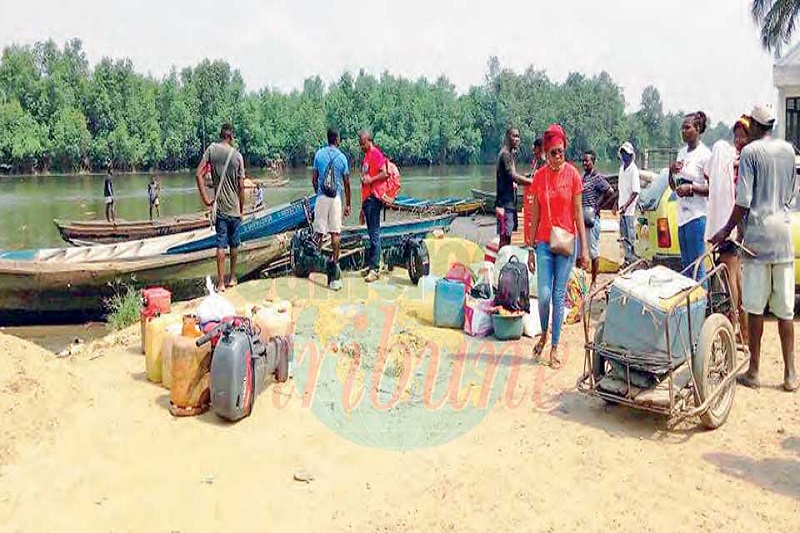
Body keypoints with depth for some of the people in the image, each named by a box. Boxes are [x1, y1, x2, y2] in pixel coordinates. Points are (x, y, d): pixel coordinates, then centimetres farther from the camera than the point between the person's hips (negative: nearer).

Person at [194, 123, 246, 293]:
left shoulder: (211, 149, -3)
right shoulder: (237, 156, -6)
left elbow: (198, 174, -11)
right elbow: (241, 186, -5)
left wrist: (205, 198, -4)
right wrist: (242, 209, 6)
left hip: (219, 207, 0)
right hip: (234, 209, 0)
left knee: (221, 244, 1)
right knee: (234, 244, 13)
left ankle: (221, 282, -1)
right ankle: (232, 278, 25)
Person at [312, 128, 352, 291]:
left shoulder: (319, 154, 3)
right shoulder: (342, 157, -1)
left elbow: (314, 179, 6)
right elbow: (347, 184, 2)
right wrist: (348, 204, 10)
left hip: (321, 196, 1)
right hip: (336, 198, -1)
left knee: (319, 232, 8)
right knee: (335, 233, 1)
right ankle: (334, 263, -3)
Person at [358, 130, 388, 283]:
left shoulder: (376, 154, -7)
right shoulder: (366, 157, 20)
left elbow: (385, 173, -20)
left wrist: (371, 180, -14)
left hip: (373, 198, -10)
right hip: (367, 199, 10)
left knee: (374, 234, -9)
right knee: (371, 234, 13)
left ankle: (375, 269, -8)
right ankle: (371, 265, 19)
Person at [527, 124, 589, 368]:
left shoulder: (572, 174, -3)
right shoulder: (539, 176, 2)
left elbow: (578, 212, 0)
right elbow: (535, 214, 6)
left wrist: (584, 248, -2)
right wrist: (531, 247, 5)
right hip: (544, 243, 1)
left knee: (559, 296, 3)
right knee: (544, 295, -4)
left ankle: (554, 347, 14)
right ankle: (544, 334, 24)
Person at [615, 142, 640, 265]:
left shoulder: (633, 170, -13)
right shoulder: (622, 168, 12)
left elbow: (635, 191, -17)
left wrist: (626, 205, -25)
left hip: (630, 208, -8)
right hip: (622, 208, 8)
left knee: (631, 235, -4)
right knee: (623, 235, 13)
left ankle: (632, 258, 2)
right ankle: (627, 257, 23)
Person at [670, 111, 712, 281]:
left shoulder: (704, 154, -9)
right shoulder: (682, 152, 14)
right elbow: (673, 186, 20)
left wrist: (691, 188, -22)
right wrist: (671, 171, 2)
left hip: (697, 216, -8)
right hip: (682, 215, 8)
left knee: (696, 266, -7)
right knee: (686, 265, 14)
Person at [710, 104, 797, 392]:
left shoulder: (750, 152, -7)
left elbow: (744, 201, -12)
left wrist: (726, 231, -2)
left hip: (758, 233, -5)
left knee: (755, 306, 1)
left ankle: (754, 371, 7)